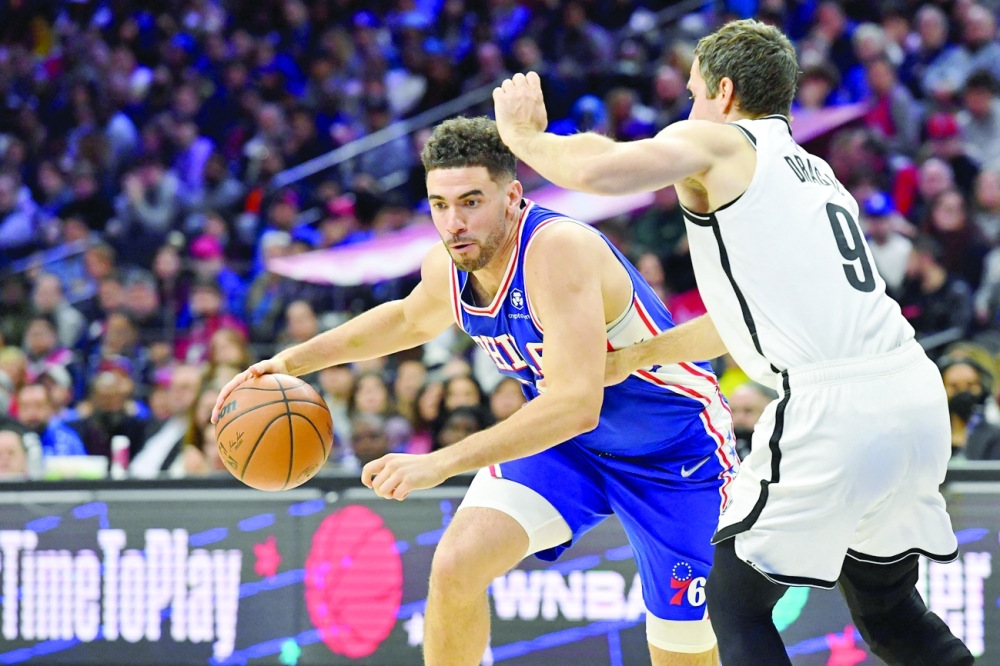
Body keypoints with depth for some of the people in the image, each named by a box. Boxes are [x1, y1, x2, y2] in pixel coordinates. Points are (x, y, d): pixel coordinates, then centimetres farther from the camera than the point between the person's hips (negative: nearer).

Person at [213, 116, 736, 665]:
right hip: (563, 437, 6)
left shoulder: (558, 250, -35)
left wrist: (441, 463, -47)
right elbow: (410, 318, 16)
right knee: (454, 568, -15)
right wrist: (292, 361, 7)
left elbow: (577, 404, -44)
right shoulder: (447, 266, -11)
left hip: (673, 448, -6)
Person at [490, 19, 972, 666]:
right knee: (883, 603, 24)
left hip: (834, 410, -8)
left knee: (736, 604, 6)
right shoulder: (814, 172, 28)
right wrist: (635, 356, 42)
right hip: (917, 397, 8)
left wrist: (523, 134, 6)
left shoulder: (716, 142, 4)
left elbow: (599, 169, -14)